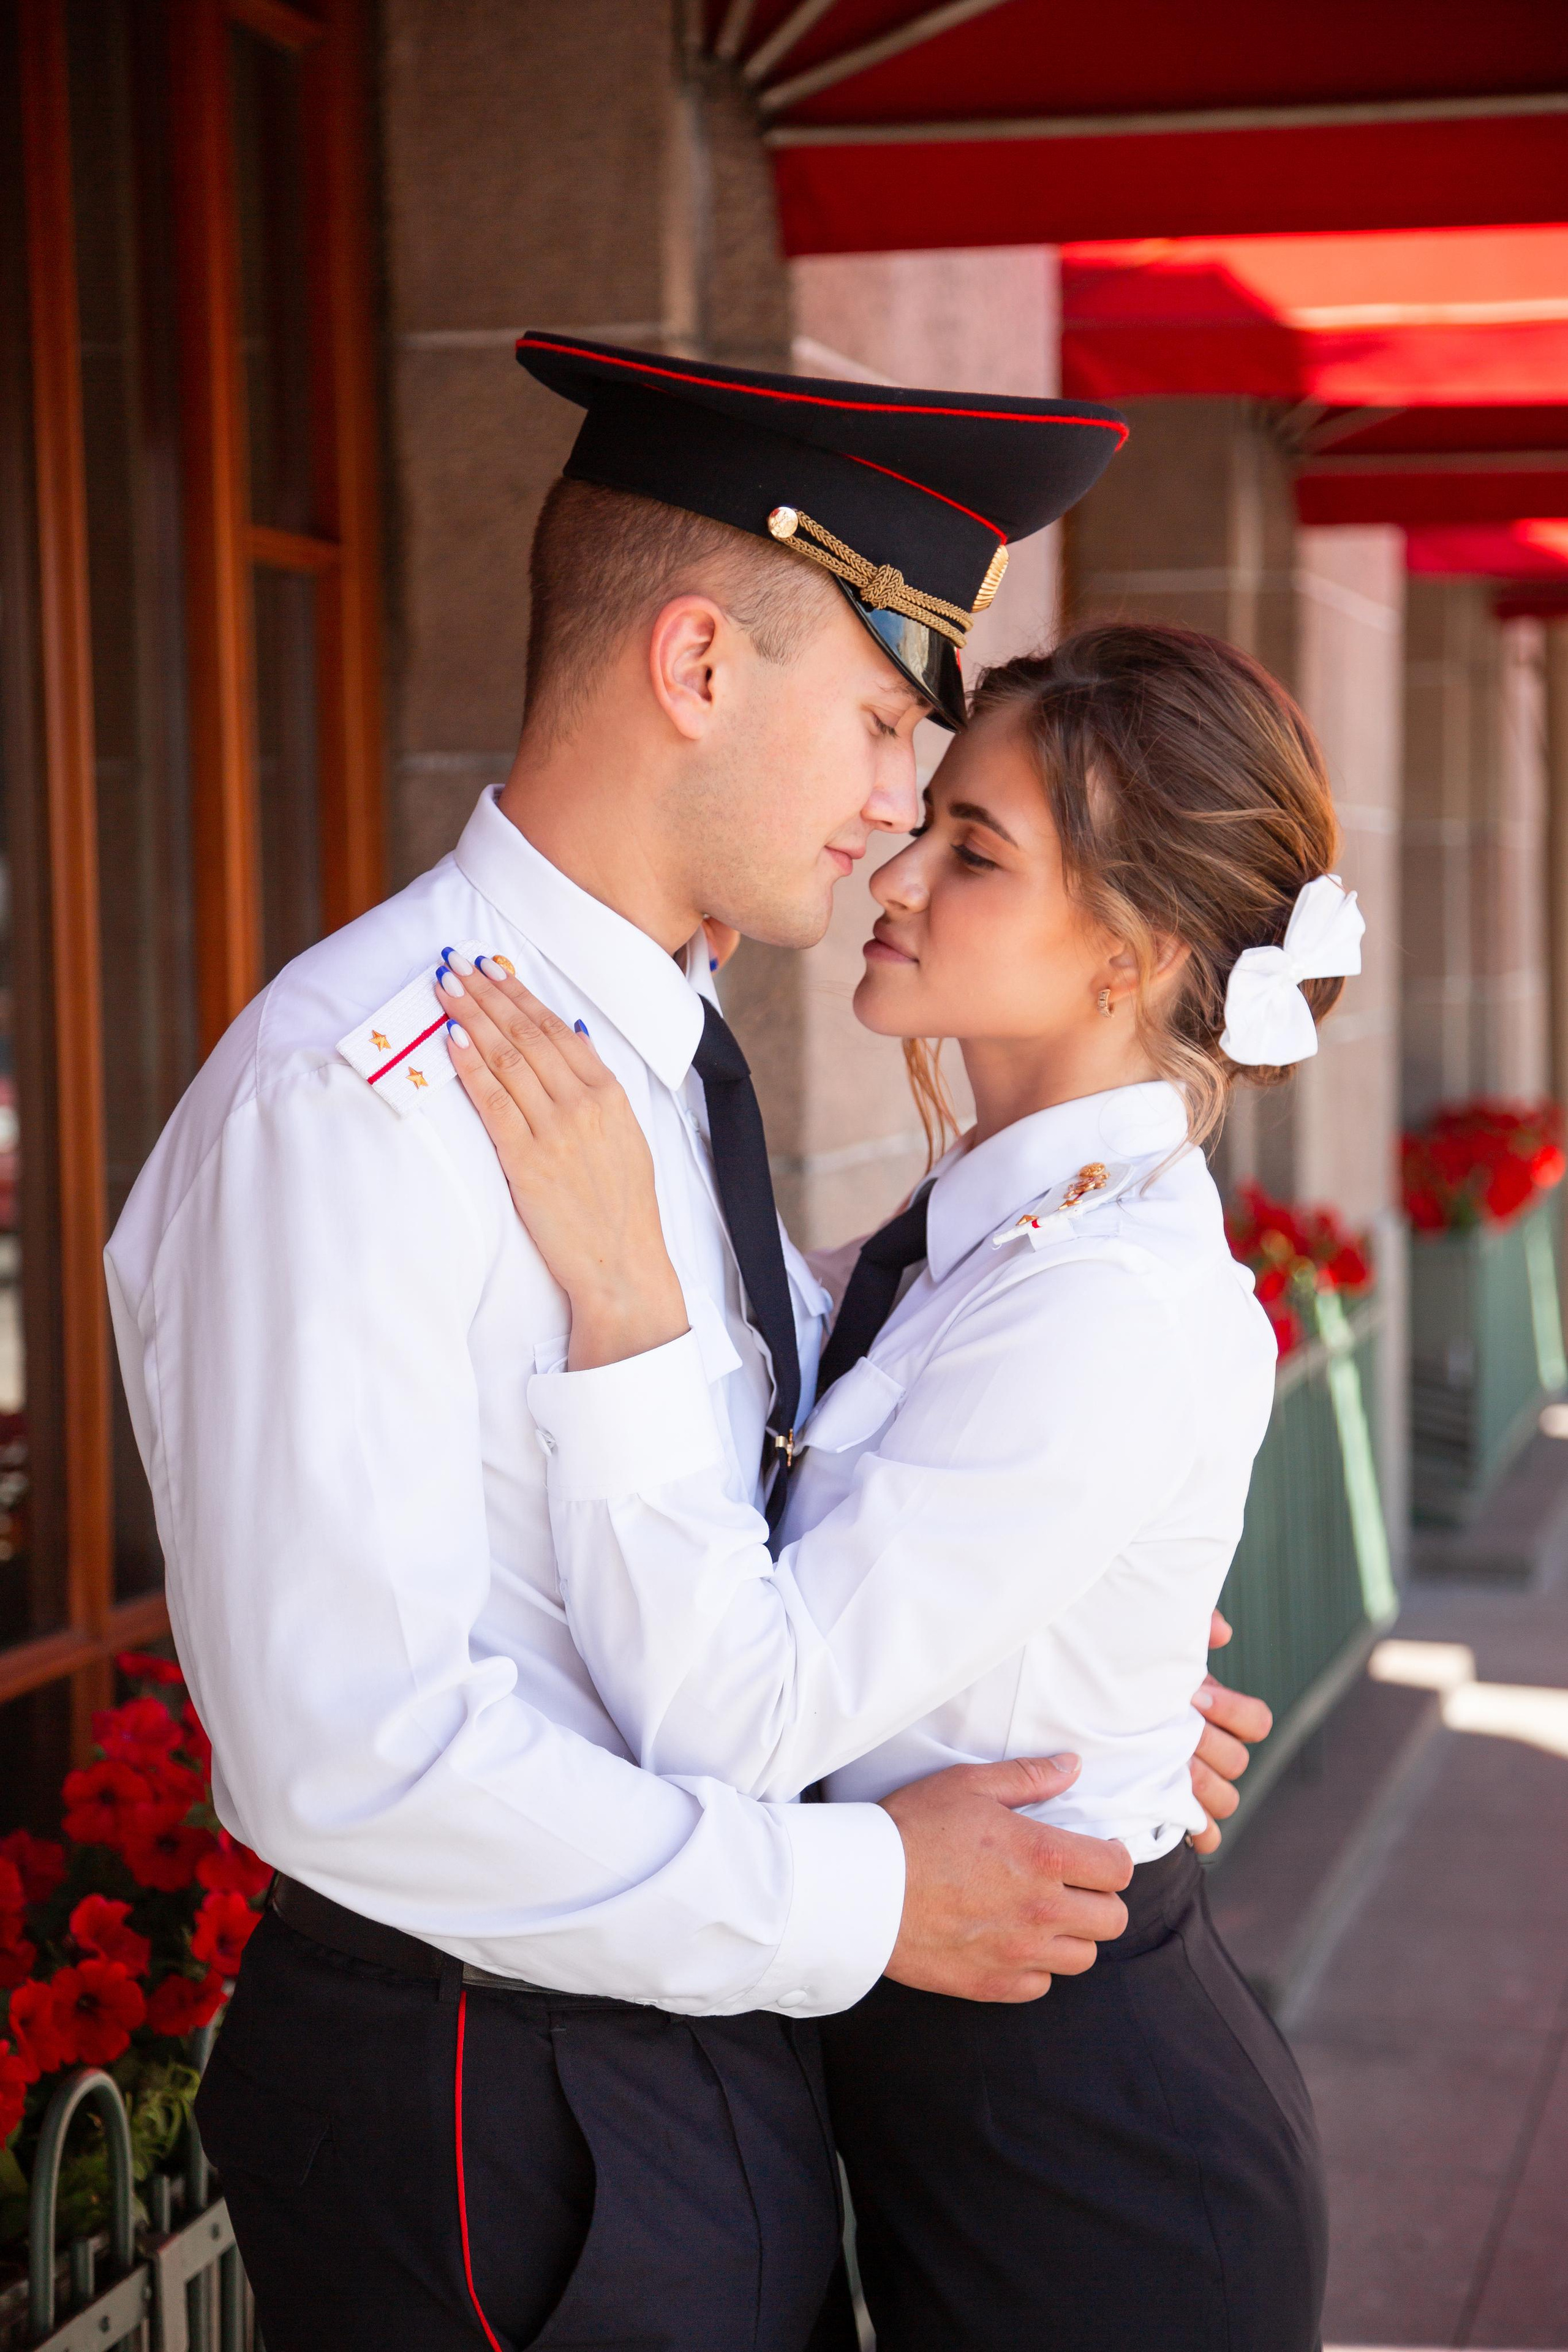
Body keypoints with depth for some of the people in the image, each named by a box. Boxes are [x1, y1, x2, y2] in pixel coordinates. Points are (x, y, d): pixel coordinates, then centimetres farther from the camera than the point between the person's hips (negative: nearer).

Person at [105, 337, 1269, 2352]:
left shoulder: (674, 1060, 8)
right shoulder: (350, 1097, -22)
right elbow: (344, 1743, -27)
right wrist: (861, 1897, -20)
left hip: (714, 2035, 8)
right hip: (486, 2102, -8)